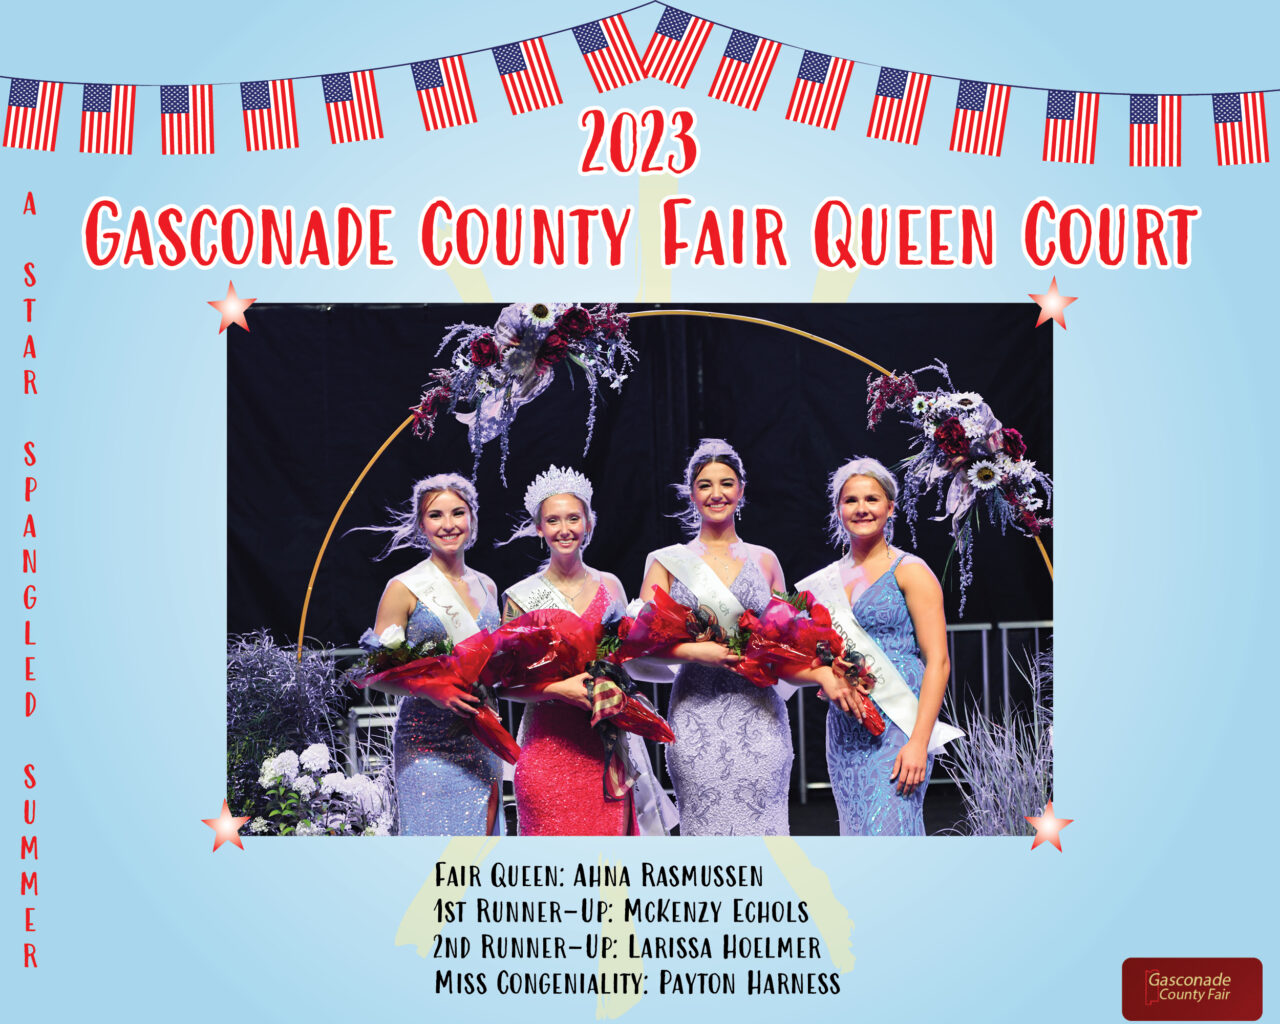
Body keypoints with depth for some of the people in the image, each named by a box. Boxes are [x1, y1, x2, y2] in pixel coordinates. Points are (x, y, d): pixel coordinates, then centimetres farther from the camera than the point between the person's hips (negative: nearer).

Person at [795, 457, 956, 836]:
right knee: (857, 832, 5)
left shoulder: (909, 571, -2)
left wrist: (919, 742, -17)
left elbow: (938, 661, -8)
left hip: (898, 725, -5)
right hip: (845, 729, 6)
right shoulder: (827, 580, 14)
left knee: (888, 831, -15)